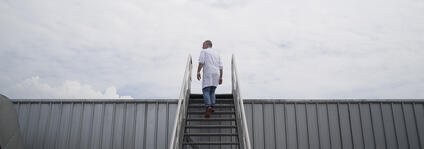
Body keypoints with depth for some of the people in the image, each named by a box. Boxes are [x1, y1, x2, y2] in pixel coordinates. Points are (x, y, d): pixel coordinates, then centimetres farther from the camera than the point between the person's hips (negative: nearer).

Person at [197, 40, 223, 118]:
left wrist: (198, 72, -15)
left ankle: (208, 107, -27)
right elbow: (220, 67, 17)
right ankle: (212, 107, -2)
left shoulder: (204, 51, 7)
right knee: (212, 92, 13)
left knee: (206, 92, -8)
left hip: (208, 74, -5)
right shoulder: (217, 53, 24)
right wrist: (221, 77, 16)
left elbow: (201, 62, -10)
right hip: (216, 74, 6)